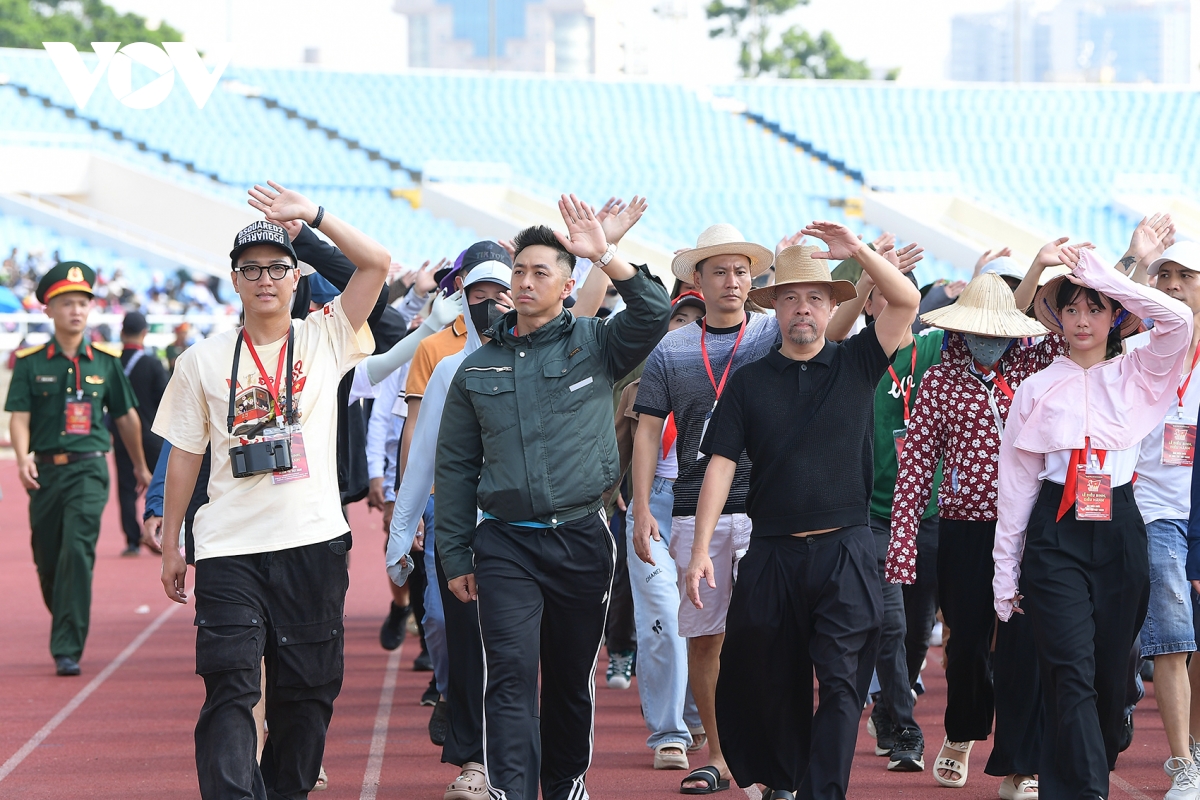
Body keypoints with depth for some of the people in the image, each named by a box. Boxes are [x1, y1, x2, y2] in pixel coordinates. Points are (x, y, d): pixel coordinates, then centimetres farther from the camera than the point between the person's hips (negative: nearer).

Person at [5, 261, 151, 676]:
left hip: (88, 470, -1)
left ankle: (68, 650, -16)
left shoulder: (105, 360, 5)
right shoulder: (31, 362, 2)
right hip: (46, 470, 1)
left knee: (78, 550, -17)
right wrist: (22, 457, -25)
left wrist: (140, 467, 24)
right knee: (47, 560, 8)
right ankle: (67, 628, 35)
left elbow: (126, 416, 15)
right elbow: (19, 415, -5)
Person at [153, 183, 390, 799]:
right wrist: (170, 544, 11)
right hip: (229, 549, -1)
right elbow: (184, 454, 11)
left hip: (314, 541, 1)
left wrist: (311, 214, -8)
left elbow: (376, 263, -5)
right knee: (230, 689, -11)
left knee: (308, 688, 8)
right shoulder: (204, 360, 7)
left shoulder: (325, 339, 5)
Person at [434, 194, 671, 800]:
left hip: (582, 541, 0)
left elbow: (654, 315, -14)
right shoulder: (478, 369, 9)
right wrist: (454, 556, 7)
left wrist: (605, 256, -23)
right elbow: (456, 466, 11)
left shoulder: (594, 345, 5)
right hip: (506, 545, 0)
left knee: (572, 677, 11)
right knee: (511, 674, -12)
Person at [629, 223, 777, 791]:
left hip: (764, 506, -2)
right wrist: (642, 510, 1)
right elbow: (648, 430, 8)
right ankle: (717, 754, 16)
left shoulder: (776, 336, 4)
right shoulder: (670, 350, 9)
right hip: (694, 508, 2)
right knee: (702, 633, 5)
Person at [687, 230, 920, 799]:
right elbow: (721, 463, 2)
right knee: (771, 682, 10)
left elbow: (907, 301, -6)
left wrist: (858, 251, -19)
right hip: (771, 554, 1)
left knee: (841, 683, -9)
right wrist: (700, 549, -6)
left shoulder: (855, 364, 6)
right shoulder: (749, 382, 7)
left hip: (845, 551, -1)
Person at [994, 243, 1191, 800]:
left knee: (1110, 671, 4)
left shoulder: (1137, 376, 8)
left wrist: (1102, 276, -10)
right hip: (1056, 533, -1)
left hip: (1118, 531, 1)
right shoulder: (1037, 389, 7)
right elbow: (1016, 482, 8)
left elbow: (1179, 320, -12)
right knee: (1072, 673, -13)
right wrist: (1005, 571, 5)